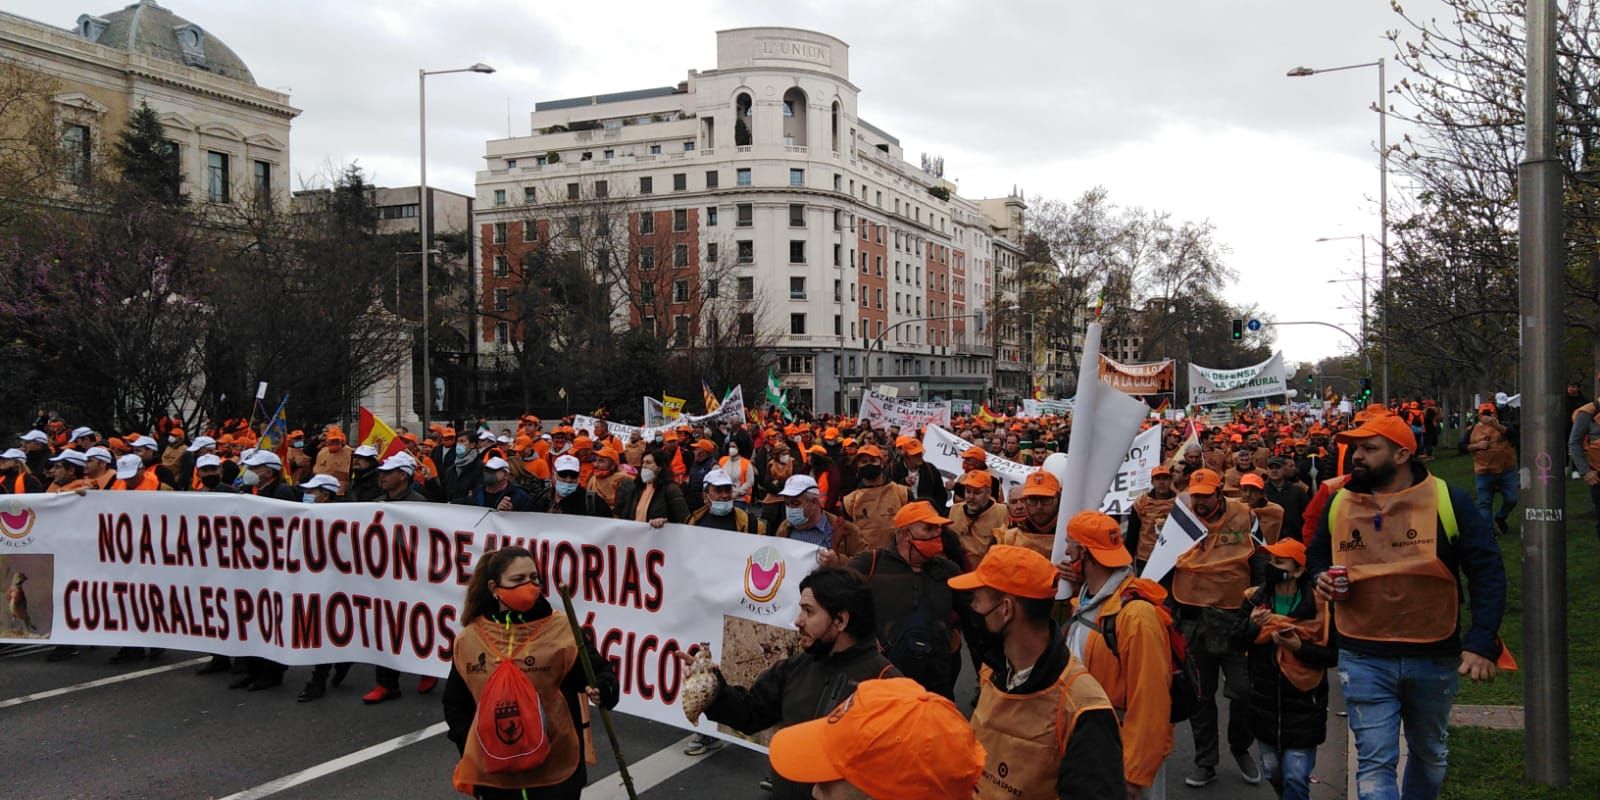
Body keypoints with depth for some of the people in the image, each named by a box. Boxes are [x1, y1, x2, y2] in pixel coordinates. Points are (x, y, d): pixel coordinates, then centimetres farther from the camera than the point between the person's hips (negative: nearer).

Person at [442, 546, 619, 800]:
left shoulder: (561, 630, -10)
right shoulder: (470, 638, -1)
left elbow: (599, 672, -11)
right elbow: (455, 704, 11)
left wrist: (601, 690, -32)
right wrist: (469, 750, 2)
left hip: (554, 770, -3)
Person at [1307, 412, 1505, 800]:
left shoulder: (1448, 501, -9)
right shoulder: (1338, 505, -1)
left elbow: (1488, 571, -8)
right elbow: (1316, 556, 16)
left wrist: (1482, 641, -17)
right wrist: (1321, 578, -8)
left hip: (1435, 658, 0)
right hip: (1363, 659, 0)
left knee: (1430, 754, 22)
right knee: (1374, 764, -4)